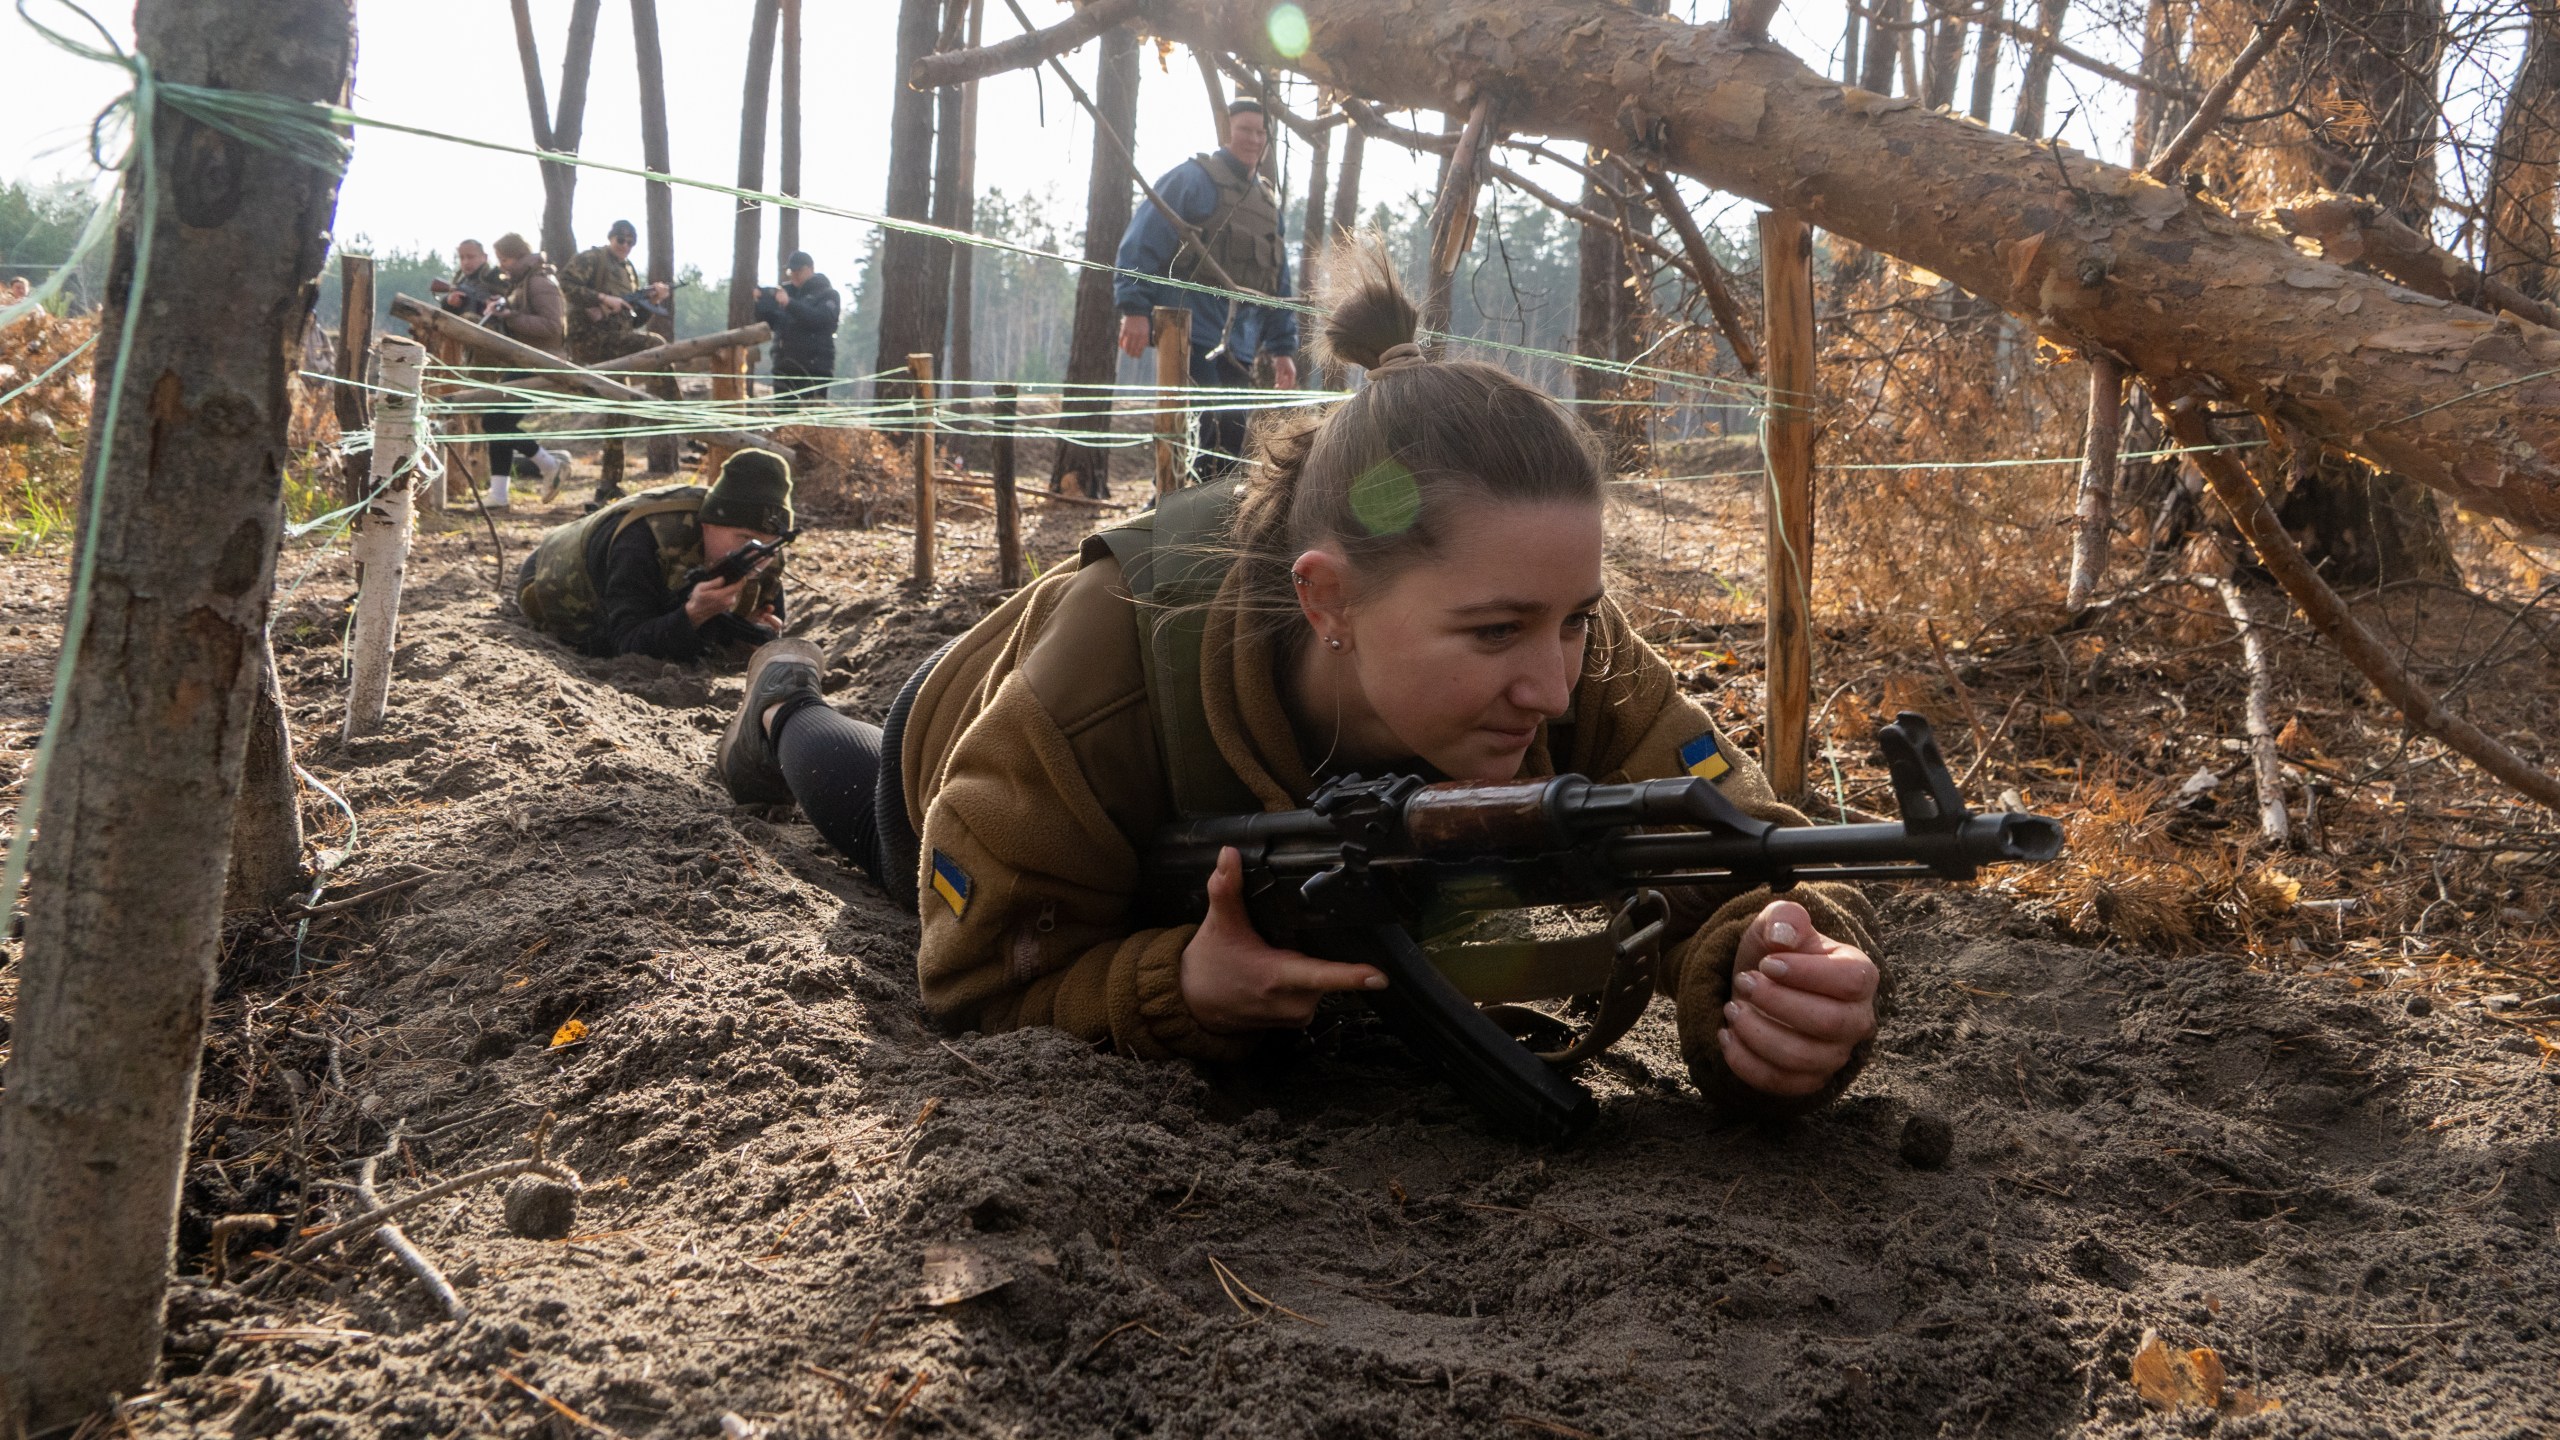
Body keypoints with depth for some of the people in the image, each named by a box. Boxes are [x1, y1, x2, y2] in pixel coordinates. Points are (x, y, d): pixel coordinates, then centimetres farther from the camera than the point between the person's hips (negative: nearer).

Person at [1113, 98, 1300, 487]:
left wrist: (1282, 348, 19)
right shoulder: (1193, 179, 0)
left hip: (1237, 345, 7)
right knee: (1210, 430, -18)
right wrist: (1135, 307, -18)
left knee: (1232, 437, 4)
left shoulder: (1268, 202, 23)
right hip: (1190, 331, -7)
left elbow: (1278, 285, 25)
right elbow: (1142, 241, -8)